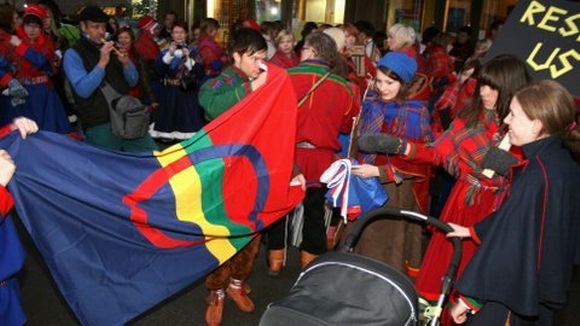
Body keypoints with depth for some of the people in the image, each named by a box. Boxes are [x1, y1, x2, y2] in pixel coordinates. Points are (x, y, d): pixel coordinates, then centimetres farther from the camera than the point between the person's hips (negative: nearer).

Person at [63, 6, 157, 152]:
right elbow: (83, 90, -16)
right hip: (99, 125, -5)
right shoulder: (73, 54, -3)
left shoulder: (111, 48, 13)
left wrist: (126, 63, -7)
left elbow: (133, 81, 13)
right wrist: (101, 63, -21)